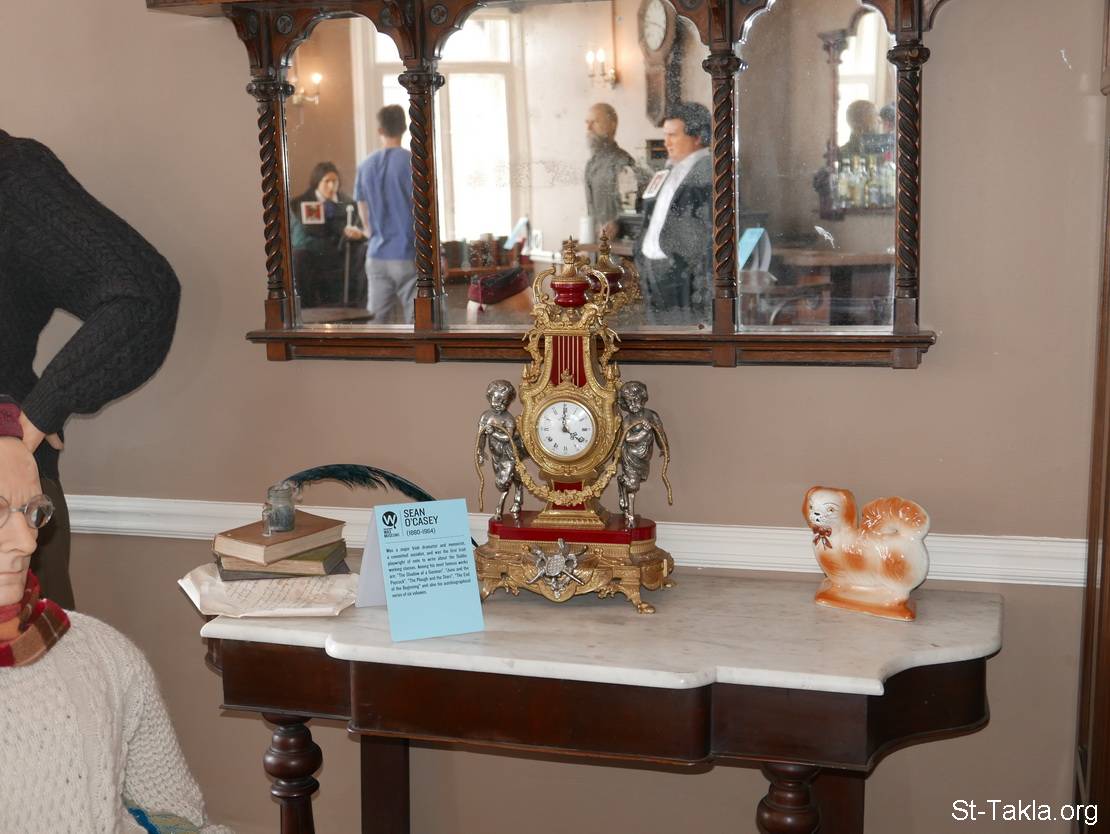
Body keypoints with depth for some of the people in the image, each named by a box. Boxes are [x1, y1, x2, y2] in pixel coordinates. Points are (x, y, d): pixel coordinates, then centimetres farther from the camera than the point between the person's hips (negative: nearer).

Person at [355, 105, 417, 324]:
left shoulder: (365, 166, 9)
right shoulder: (411, 162, -7)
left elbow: (364, 216, 14)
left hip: (377, 255, 5)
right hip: (408, 256, -5)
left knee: (375, 321, 6)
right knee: (416, 321, -1)